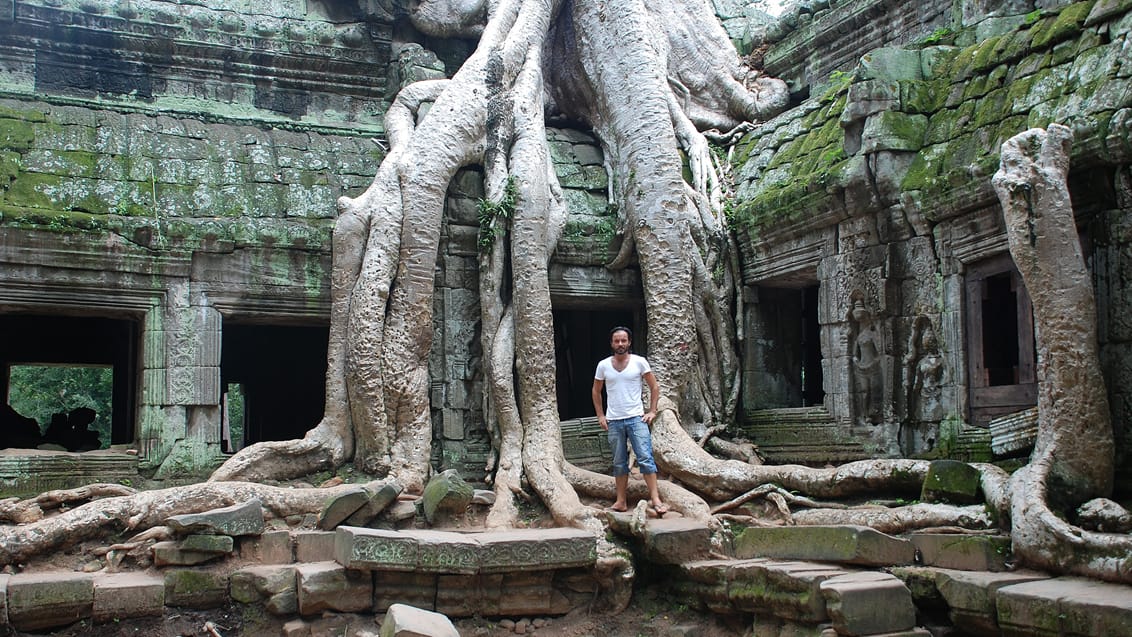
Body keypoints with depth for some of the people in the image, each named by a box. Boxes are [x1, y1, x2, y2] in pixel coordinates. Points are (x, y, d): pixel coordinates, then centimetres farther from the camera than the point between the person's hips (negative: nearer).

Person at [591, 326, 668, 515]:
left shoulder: (639, 362, -3)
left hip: (636, 419, -2)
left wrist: (652, 411, -3)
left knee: (645, 458, -10)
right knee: (619, 463, 9)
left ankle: (655, 499, -10)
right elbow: (596, 391, 15)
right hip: (613, 421, 3)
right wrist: (600, 415, 8)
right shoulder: (603, 365, 3)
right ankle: (621, 501, 14)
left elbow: (654, 387, 3)